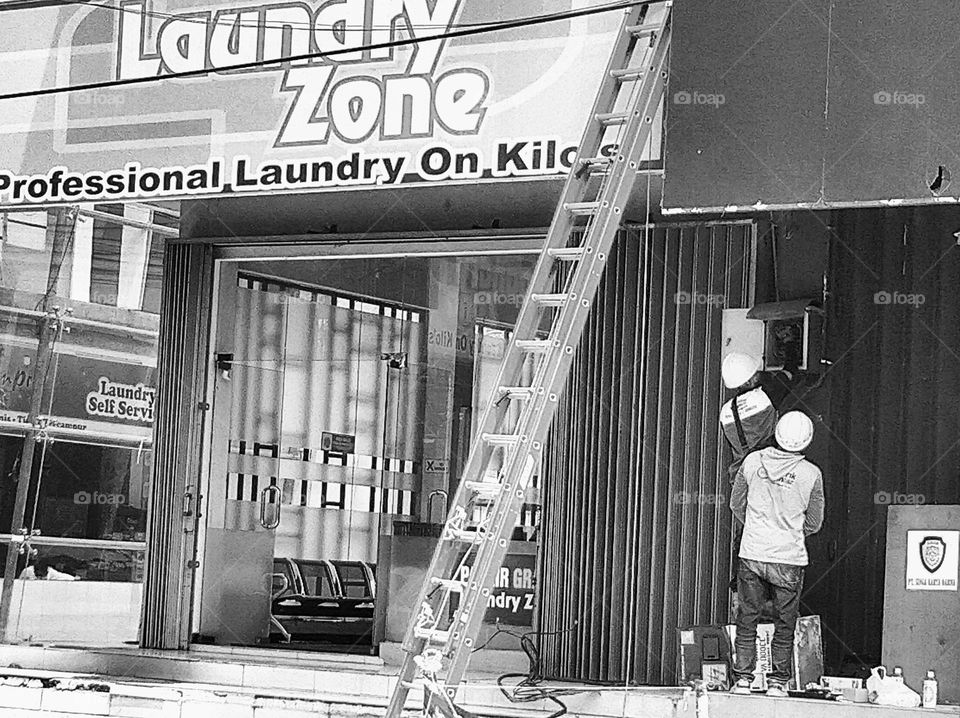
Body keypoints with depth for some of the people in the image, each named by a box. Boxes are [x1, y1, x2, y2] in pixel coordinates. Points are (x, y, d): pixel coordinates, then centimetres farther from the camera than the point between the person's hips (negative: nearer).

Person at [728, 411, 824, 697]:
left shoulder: (753, 461, -5)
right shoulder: (811, 474, -9)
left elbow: (736, 504, 8)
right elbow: (814, 523, 3)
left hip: (751, 554, 1)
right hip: (789, 559, -1)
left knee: (747, 619, 12)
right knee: (784, 623, 11)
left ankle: (742, 678, 11)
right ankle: (778, 681, 12)